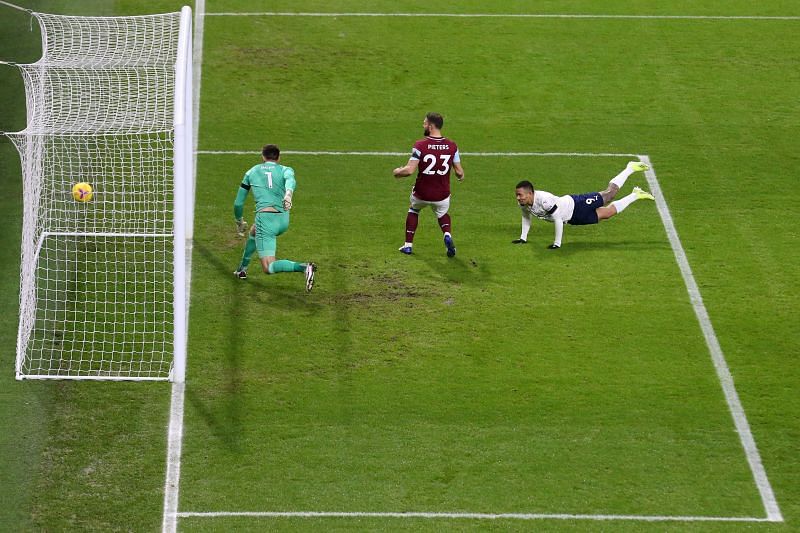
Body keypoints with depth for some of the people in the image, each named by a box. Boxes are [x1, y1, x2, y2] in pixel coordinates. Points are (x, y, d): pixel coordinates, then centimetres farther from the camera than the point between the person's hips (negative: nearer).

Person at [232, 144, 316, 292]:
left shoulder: (251, 172, 15)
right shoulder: (285, 170, 13)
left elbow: (238, 203, 20)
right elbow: (290, 180, -15)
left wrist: (239, 221, 38)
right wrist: (288, 193, -36)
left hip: (265, 218, -4)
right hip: (283, 221, 4)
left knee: (268, 268, -10)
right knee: (253, 232, 36)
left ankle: (304, 267, -33)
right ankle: (242, 269, 41)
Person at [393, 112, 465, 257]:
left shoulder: (420, 145, -16)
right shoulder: (451, 146, -7)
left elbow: (410, 170, -19)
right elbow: (459, 172, -2)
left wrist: (398, 171, 2)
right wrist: (461, 176, 22)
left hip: (421, 194, -2)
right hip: (442, 195, 2)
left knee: (413, 211, 30)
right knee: (443, 214, 31)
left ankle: (408, 245, 30)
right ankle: (448, 235, 1)